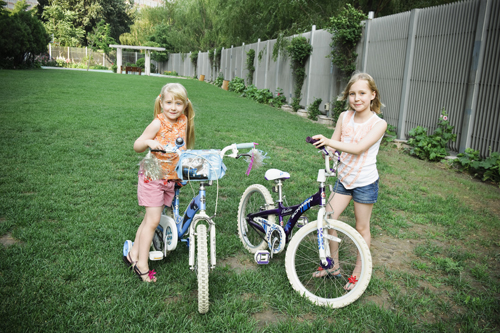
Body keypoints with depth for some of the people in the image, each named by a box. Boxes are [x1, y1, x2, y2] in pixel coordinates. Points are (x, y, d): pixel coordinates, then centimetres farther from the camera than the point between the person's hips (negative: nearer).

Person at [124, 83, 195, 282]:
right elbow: (136, 146, -12)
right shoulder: (158, 123, -14)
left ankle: (133, 254, 27)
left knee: (150, 218, 12)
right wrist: (148, 141, -32)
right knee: (153, 220, -7)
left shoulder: (183, 121, 2)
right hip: (153, 176, -5)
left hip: (171, 177, 6)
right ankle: (142, 265, 6)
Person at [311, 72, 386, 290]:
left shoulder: (378, 124, -14)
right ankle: (334, 265, 23)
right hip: (343, 179, 4)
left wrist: (329, 141, -35)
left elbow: (358, 148, -27)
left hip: (365, 183, -4)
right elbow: (332, 147, 3)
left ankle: (358, 272, 27)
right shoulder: (345, 117, -1)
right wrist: (325, 148, -20)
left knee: (362, 228, 9)